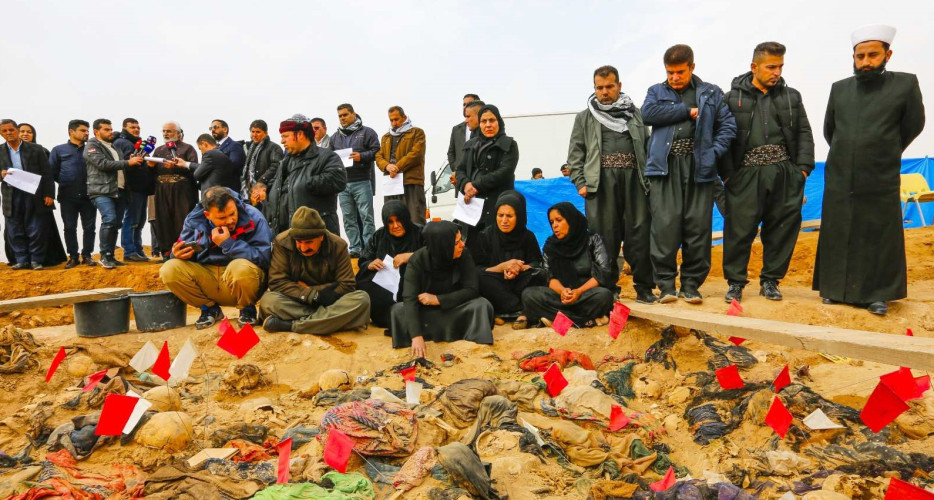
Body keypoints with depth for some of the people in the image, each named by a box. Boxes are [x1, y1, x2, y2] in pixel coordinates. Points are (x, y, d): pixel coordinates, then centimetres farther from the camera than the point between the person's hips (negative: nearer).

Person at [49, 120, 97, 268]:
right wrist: (65, 183, 1)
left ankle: (87, 255, 12)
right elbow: (52, 172, 3)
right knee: (70, 227, 4)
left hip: (88, 195, 1)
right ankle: (73, 256, 12)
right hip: (68, 197, -1)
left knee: (89, 227, 2)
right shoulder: (59, 150, 5)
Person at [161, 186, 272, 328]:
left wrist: (228, 244, -27)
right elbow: (181, 251, 6)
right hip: (207, 282, 4)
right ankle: (209, 309, 7)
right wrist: (179, 254, -19)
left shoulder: (253, 218, -14)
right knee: (169, 270, -17)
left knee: (240, 267, -37)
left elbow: (263, 258, -22)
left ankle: (247, 310, -3)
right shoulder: (194, 220, -3)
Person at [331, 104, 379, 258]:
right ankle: (355, 249, 10)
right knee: (348, 218, 4)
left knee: (366, 216, -6)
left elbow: (376, 151, -2)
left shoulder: (367, 132, 5)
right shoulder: (335, 137, 21)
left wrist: (362, 156, -16)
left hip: (362, 181, -5)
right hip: (343, 183, 5)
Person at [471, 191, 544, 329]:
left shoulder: (528, 236, 3)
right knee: (481, 277, -32)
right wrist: (503, 267, -24)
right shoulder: (485, 236, -2)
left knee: (540, 274, -27)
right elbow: (476, 270, -8)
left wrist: (519, 268, -25)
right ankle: (521, 311, -29)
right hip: (495, 289, -1)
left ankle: (504, 313, -28)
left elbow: (537, 264, -2)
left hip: (520, 288, 1)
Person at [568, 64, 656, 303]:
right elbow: (575, 154, 8)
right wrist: (580, 183, -2)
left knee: (639, 233, -1)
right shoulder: (585, 118, 13)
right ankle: (608, 288, 8)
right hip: (600, 181, -1)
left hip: (633, 178, 1)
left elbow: (647, 146, 14)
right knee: (605, 236, -1)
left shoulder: (634, 113, 17)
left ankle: (644, 287, 6)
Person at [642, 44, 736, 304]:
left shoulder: (711, 93, 15)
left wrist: (715, 152, -6)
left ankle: (691, 284, 11)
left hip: (698, 166, 1)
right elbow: (648, 113, -5)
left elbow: (728, 125, 10)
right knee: (665, 226, -8)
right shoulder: (657, 91, 16)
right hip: (665, 166, -1)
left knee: (698, 227, 0)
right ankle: (666, 283, 2)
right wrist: (687, 111, -2)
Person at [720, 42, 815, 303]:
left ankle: (770, 281, 19)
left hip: (785, 174, 4)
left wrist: (803, 168, 2)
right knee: (740, 229, -3)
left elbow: (804, 133, 13)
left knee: (781, 228, 6)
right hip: (746, 175, -3)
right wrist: (727, 173, -8)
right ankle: (735, 282, 10)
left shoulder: (791, 96, 15)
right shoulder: (733, 98, 4)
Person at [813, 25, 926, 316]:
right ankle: (835, 289, 20)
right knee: (837, 239, 8)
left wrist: (885, 156, 17)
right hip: (838, 182, 2)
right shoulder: (839, 89, 6)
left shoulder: (905, 84, -2)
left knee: (880, 241, 4)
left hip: (881, 183, -2)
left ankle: (877, 294, 15)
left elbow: (913, 126, 8)